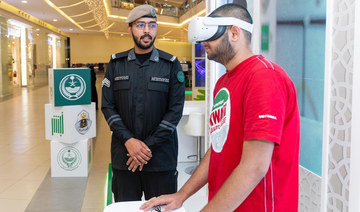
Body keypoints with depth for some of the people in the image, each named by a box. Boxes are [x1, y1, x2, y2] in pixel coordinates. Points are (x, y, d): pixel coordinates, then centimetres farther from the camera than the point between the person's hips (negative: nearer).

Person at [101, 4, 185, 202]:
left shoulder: (171, 65, -1)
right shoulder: (116, 64, 5)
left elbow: (176, 109, -6)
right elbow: (107, 106, 2)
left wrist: (149, 145, -12)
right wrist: (128, 140, -11)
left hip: (161, 155, -1)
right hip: (123, 155, 2)